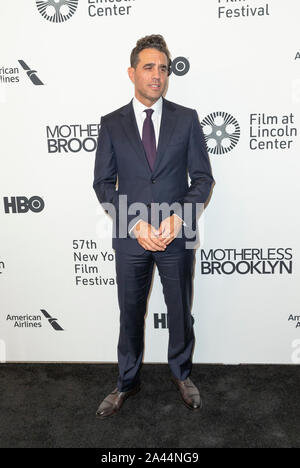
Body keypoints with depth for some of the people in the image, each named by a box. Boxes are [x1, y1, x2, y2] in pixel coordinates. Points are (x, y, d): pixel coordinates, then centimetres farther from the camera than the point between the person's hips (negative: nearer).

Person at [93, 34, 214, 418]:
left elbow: (203, 178, 0)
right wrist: (135, 223, -14)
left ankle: (181, 374, 41)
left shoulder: (186, 119, 1)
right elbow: (103, 183, 0)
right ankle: (127, 382, 37)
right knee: (130, 314, 14)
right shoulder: (112, 124, 2)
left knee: (180, 311, 15)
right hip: (130, 238, 1)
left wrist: (179, 218, -16)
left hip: (177, 236, 0)